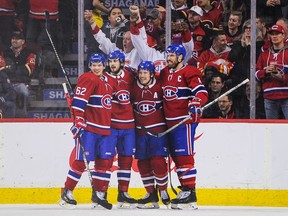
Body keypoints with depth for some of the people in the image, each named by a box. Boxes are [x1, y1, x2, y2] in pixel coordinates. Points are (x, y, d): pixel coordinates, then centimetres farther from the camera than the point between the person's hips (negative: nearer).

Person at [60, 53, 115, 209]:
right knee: (81, 160, -7)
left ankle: (99, 194, 14)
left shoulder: (108, 81, 18)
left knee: (105, 160, 5)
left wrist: (109, 125, 30)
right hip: (88, 127, -8)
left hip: (104, 129, 8)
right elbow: (78, 101, -17)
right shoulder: (87, 79, -9)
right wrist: (78, 121, -25)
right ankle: (67, 192, 2)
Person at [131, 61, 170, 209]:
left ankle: (163, 190, 5)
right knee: (143, 163, 5)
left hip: (158, 129, -4)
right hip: (140, 131, 4)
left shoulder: (160, 87, -6)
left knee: (158, 161, -12)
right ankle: (151, 193, 16)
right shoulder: (134, 88, 4)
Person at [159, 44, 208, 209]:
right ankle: (185, 189, 17)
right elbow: (161, 94, 31)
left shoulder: (189, 72, -9)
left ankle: (190, 192, -11)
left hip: (185, 120, -9)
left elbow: (202, 92, -19)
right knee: (176, 156, 10)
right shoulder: (165, 74, 17)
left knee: (184, 155, -12)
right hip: (170, 121, 9)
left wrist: (195, 103, -37)